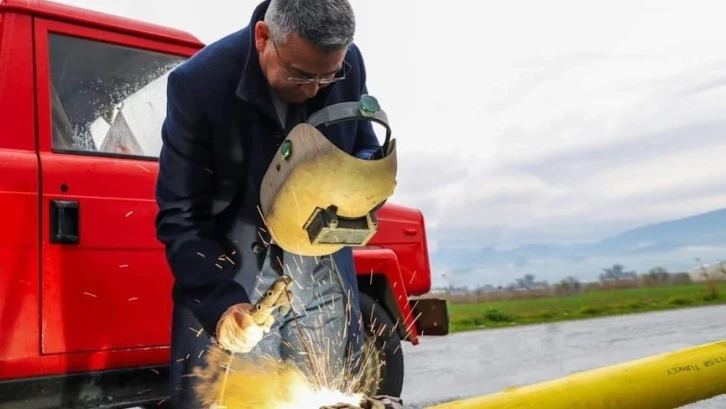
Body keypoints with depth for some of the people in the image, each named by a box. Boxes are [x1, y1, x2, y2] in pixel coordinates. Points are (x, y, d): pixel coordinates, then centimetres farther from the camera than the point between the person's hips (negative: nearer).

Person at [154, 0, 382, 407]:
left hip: (324, 280, 4)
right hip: (226, 280, -3)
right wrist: (221, 299, -29)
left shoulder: (349, 66, -8)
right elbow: (181, 216, -16)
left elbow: (366, 149, 8)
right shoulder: (199, 82, -19)